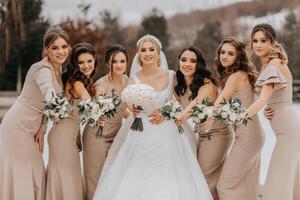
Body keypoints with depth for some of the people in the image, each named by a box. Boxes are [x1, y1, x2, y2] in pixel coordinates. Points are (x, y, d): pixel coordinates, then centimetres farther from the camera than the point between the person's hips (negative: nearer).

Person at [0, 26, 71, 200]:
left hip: (30, 129, 9)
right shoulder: (43, 70, -22)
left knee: (36, 176, 11)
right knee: (19, 178, -3)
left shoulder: (58, 69, 4)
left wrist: (42, 129, -1)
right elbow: (49, 94, -44)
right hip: (17, 127, -9)